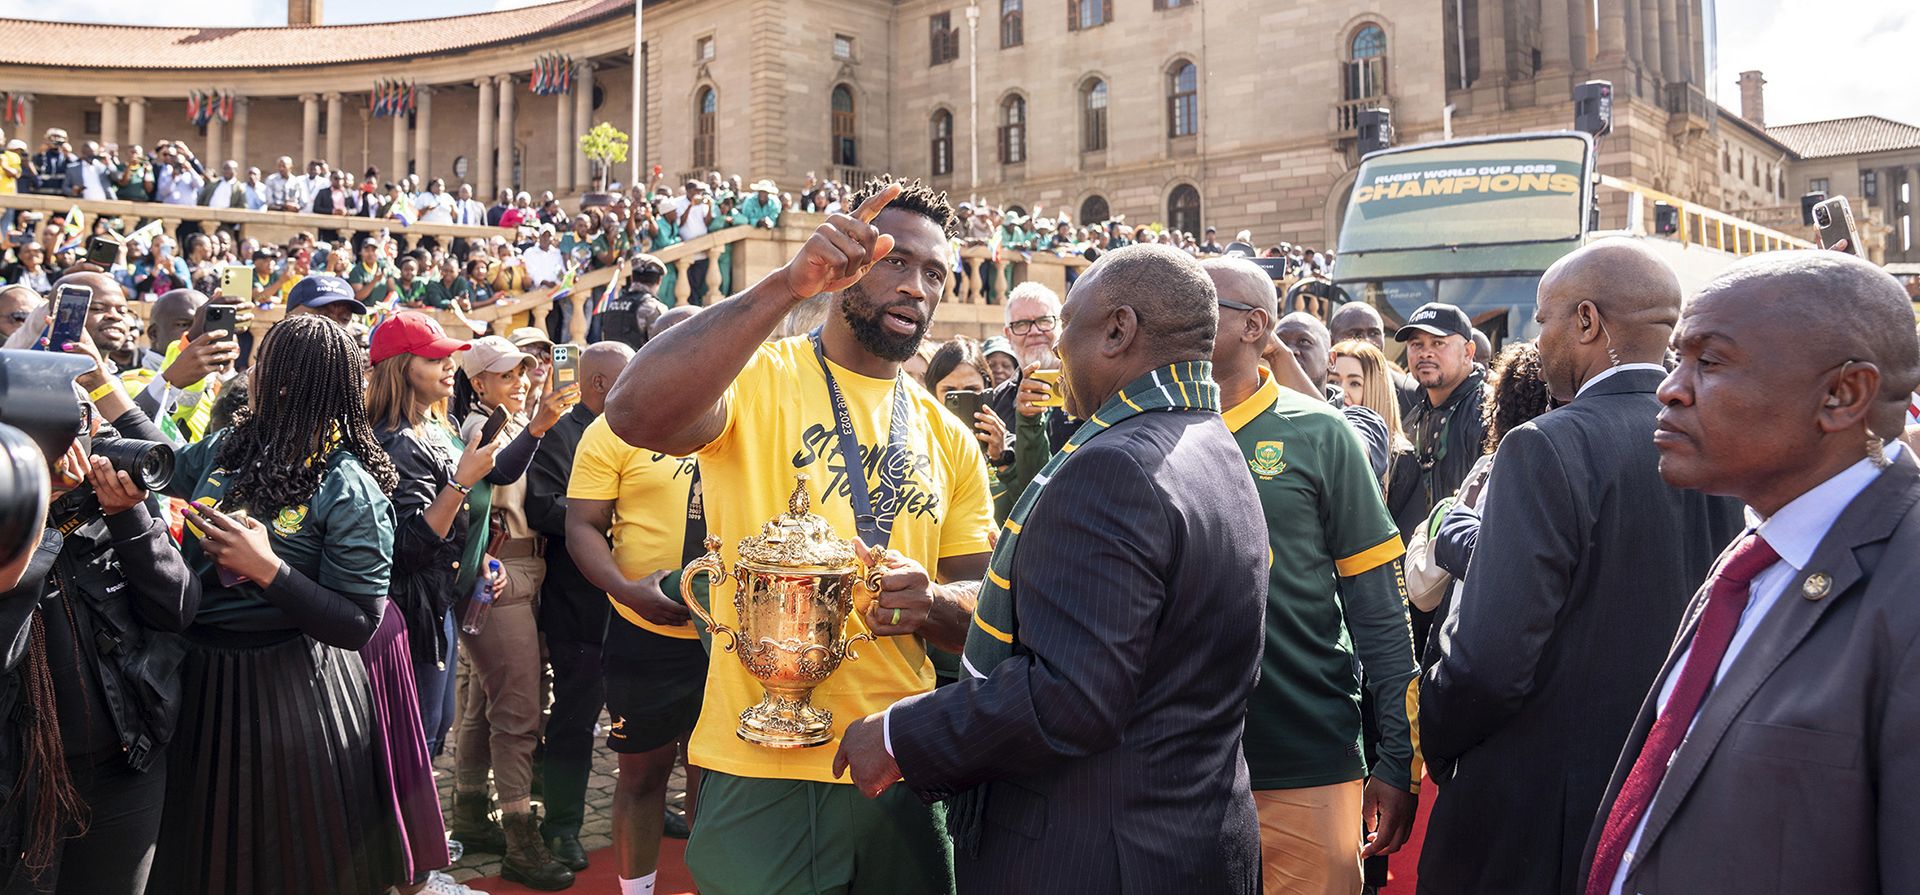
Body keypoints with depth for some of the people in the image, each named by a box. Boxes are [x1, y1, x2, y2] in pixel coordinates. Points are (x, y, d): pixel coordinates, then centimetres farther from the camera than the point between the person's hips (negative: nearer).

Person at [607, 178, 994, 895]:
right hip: (760, 771, -5)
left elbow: (983, 606, 8)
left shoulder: (947, 437, 8)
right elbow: (634, 413, -27)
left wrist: (931, 602, -15)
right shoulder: (756, 377, -6)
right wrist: (788, 285, -31)